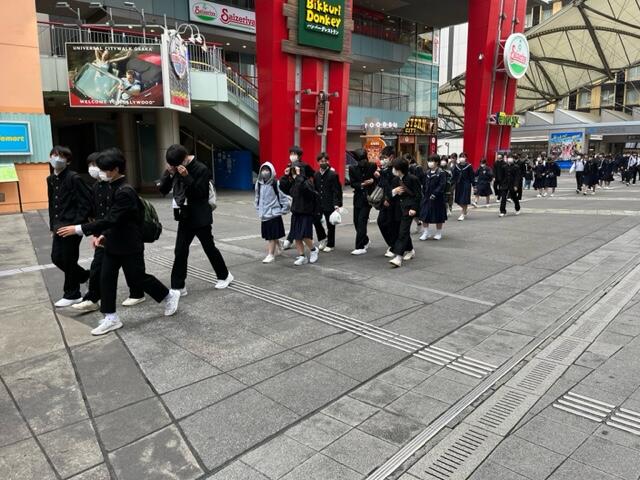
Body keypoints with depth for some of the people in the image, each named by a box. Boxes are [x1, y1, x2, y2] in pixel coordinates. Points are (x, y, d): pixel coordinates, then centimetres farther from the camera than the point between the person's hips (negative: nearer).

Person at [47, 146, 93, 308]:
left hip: (72, 226, -8)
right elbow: (52, 204, 17)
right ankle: (84, 276, 34)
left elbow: (86, 203, -16)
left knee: (69, 261, 1)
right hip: (59, 226, 8)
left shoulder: (74, 178, -13)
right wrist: (53, 226, 15)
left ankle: (72, 295, 16)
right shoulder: (51, 179, 11)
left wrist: (76, 224, -19)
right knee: (57, 258, 12)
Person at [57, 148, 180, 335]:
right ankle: (111, 318, 14)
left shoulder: (125, 191, -23)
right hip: (114, 244, 9)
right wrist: (104, 234, 7)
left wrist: (79, 229, -28)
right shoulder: (115, 187, 8)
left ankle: (169, 296, 25)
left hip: (129, 246, -9)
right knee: (106, 279, 6)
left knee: (138, 278, 4)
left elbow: (111, 219, -29)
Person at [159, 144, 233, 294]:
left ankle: (225, 276, 27)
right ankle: (178, 287, 7)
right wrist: (169, 173, -13)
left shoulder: (201, 169, -14)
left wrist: (186, 176, -27)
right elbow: (163, 190, 1)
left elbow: (200, 193, -20)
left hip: (200, 218, -5)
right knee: (180, 251, 2)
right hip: (185, 217, 5)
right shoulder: (175, 170, 3)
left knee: (209, 248, 7)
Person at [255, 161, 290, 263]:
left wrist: (283, 210, -5)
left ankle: (271, 255, 3)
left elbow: (285, 197, -10)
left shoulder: (276, 184, -13)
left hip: (274, 213, -5)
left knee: (272, 236, -2)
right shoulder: (259, 183, 3)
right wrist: (258, 209, 16)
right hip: (264, 214, 5)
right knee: (268, 235, 13)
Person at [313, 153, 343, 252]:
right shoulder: (316, 175, 8)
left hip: (329, 204, -4)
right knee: (316, 219, -5)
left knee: (330, 225, 4)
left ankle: (330, 244, 19)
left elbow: (337, 191, -10)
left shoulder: (333, 174, -8)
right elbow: (315, 189, 14)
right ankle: (322, 238, 20)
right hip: (318, 203, 5)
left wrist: (337, 204, -17)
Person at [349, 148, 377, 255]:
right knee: (356, 222, 9)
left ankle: (360, 247, -7)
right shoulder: (352, 168, 2)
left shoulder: (372, 166, -2)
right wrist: (363, 184, -18)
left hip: (368, 198, -4)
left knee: (361, 222, -11)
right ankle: (366, 241, 32)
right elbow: (353, 184, -4)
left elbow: (377, 180, 4)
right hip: (358, 198, 4)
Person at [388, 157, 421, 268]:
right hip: (399, 208, 7)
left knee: (403, 231, -13)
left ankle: (398, 257, -18)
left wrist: (414, 208, -14)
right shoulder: (396, 179, 9)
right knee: (404, 230, 15)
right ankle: (410, 251, 34)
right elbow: (391, 192, 15)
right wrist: (394, 191, -9)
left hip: (409, 208, -7)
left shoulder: (412, 179, -10)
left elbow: (418, 195, -7)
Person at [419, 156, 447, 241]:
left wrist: (435, 194, -22)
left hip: (437, 198, -5)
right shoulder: (427, 173, 8)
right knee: (424, 215, 3)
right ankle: (426, 233, 13)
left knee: (438, 217, 6)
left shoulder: (441, 173, -9)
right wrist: (424, 193, 4)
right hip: (426, 198, 5)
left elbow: (442, 185, -17)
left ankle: (438, 233, 21)